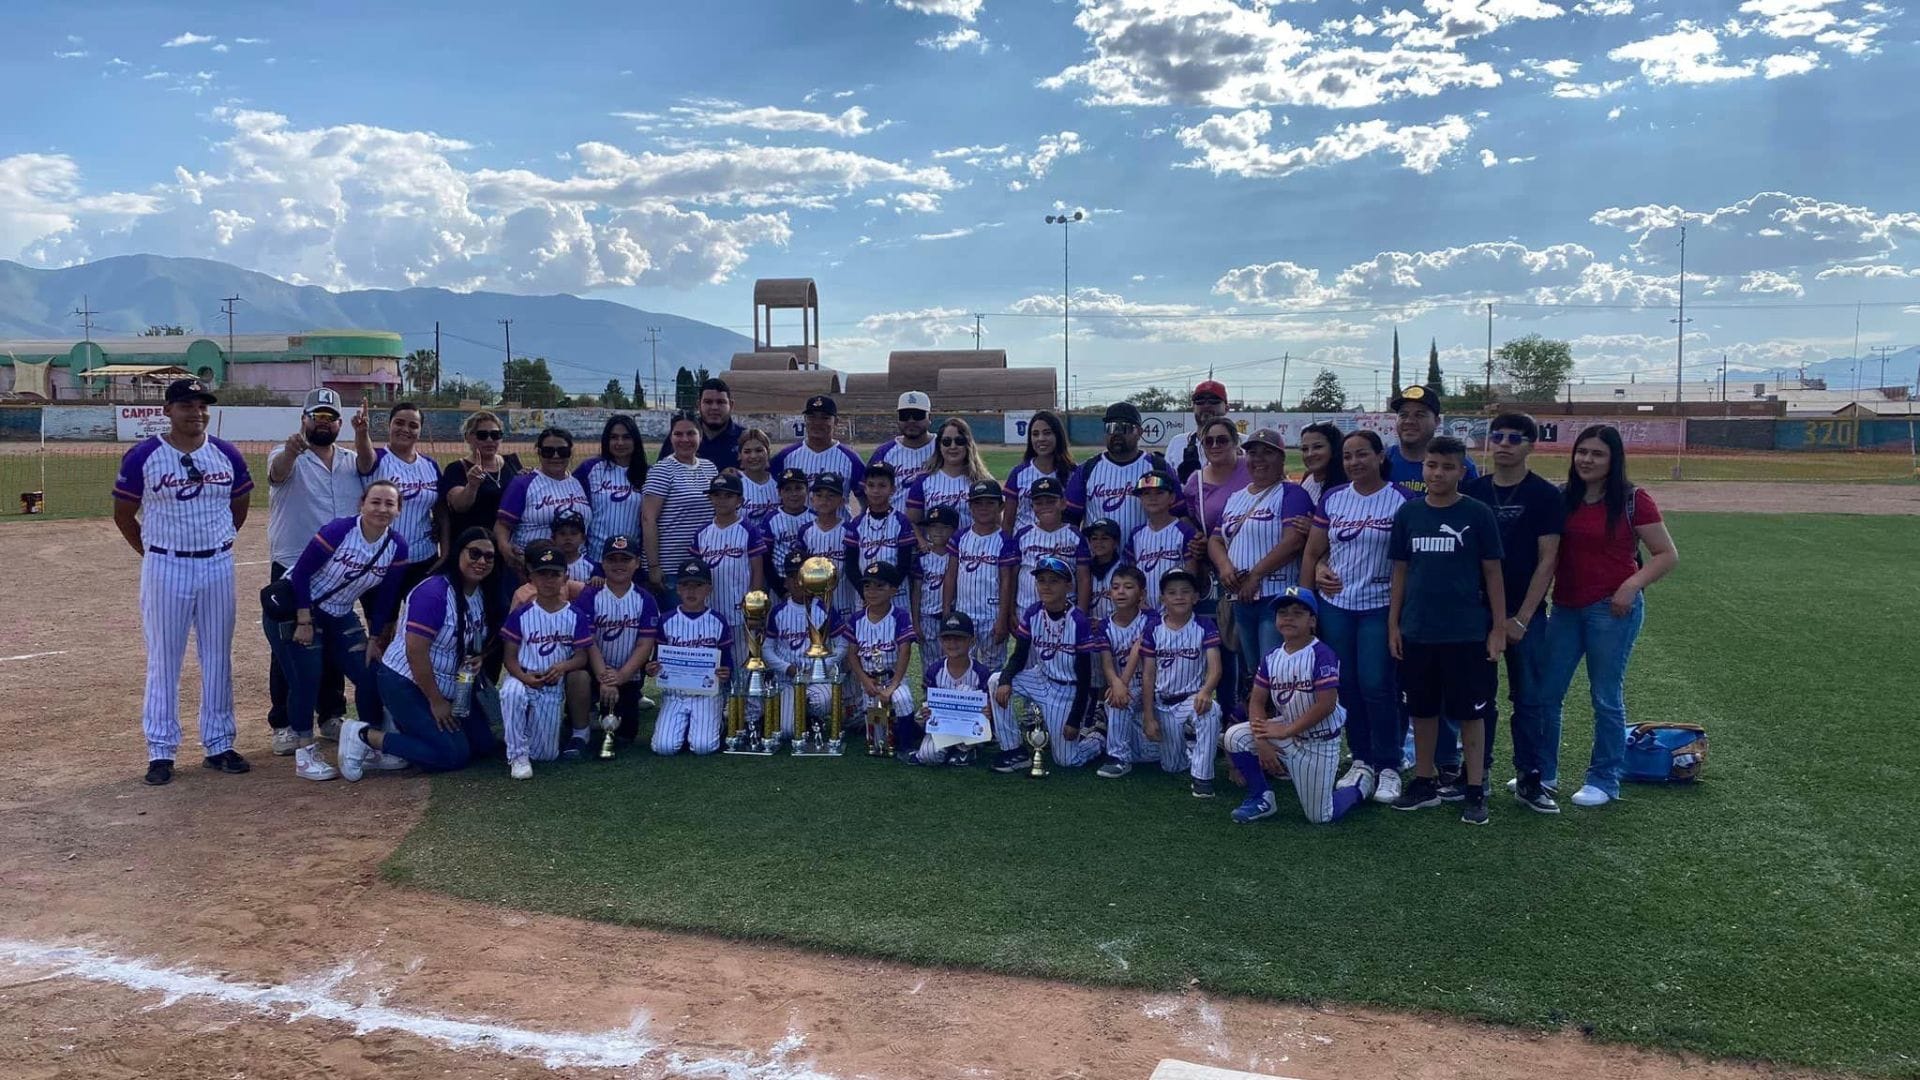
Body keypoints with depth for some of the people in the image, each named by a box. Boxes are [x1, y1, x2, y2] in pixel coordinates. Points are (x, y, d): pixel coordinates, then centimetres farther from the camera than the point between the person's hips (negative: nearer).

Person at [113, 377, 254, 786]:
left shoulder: (227, 454, 3)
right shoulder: (143, 456, -5)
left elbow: (240, 504, 16)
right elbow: (123, 514, 3)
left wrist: (220, 543, 10)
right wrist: (151, 553, 2)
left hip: (218, 567, 3)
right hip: (165, 569, -3)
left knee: (218, 657, 9)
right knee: (163, 659, 3)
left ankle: (219, 745, 18)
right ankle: (161, 751, 10)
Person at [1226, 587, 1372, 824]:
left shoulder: (1322, 655, -20)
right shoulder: (1272, 657, 0)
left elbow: (1326, 705, -24)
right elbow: (1257, 701, 0)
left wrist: (1286, 731, -21)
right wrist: (1261, 740, -16)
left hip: (1319, 742, -5)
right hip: (1286, 730, 6)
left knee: (1320, 816, 1)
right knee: (1235, 737, -17)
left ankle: (1362, 783, 31)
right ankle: (1262, 799, 2)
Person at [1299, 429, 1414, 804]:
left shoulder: (1401, 500, -5)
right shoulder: (1331, 498, 7)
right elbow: (1312, 553, 11)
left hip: (1380, 607, -4)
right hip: (1335, 607, 4)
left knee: (1377, 686, -6)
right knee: (1347, 685, 9)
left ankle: (1389, 767, 6)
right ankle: (1361, 759, 22)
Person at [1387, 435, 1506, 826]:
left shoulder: (1477, 515, -4)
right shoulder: (1408, 513, 4)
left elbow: (1493, 573, -1)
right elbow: (1400, 571, 9)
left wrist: (1498, 628, -3)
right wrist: (1393, 624, 6)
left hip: (1466, 633, -3)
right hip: (1417, 632, 3)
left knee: (1470, 712, 4)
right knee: (1421, 710, 12)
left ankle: (1475, 791, 14)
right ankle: (1425, 783, 25)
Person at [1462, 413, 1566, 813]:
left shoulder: (1545, 495, -3)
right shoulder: (1472, 491, 6)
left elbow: (1547, 560, -7)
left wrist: (1520, 619, -11)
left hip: (1524, 613, -2)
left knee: (1528, 698, 5)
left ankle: (1530, 779, 14)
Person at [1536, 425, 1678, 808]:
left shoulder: (1633, 500, -6)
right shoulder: (1563, 499, 6)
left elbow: (1667, 554, -4)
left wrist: (1633, 584, -16)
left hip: (1612, 609, -5)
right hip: (1565, 607, 5)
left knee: (1606, 697, 4)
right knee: (1546, 691, 9)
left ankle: (1604, 780, 17)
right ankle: (1543, 770, 24)